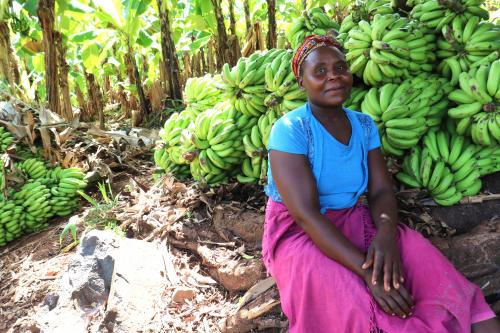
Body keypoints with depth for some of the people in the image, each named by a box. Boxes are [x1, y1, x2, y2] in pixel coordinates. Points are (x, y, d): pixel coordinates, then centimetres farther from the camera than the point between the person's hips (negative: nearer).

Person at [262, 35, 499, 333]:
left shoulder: (364, 126, 3)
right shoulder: (290, 129, -17)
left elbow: (381, 191, -3)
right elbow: (305, 214, -24)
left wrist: (386, 235, -27)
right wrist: (367, 270, -31)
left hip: (351, 222, 5)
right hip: (297, 232, -5)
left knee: (415, 250, -21)